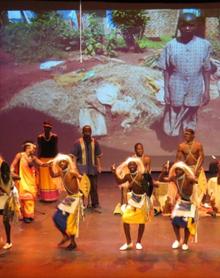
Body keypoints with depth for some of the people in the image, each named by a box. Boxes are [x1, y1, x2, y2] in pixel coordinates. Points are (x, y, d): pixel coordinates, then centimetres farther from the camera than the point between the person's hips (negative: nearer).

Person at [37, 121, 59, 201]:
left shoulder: (55, 137, -3)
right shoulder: (40, 137, -1)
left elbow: (56, 149, 2)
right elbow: (39, 149, 4)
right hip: (43, 159, 1)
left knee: (52, 178, 3)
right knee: (44, 179, 5)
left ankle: (53, 196, 12)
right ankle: (44, 196, 12)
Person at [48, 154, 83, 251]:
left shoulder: (72, 172, -21)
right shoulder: (61, 172, 3)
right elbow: (53, 175, 20)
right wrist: (50, 167, 4)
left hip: (75, 198, -8)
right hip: (68, 197, 8)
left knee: (70, 221, -2)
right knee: (57, 217, 9)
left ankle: (73, 242, 16)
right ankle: (65, 236, 27)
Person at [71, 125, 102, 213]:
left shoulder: (95, 142, 4)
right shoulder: (78, 142, -4)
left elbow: (98, 156, 7)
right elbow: (74, 156, -4)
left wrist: (99, 166, 1)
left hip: (92, 168, 2)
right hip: (82, 168, -2)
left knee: (94, 187, 6)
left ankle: (95, 205, 14)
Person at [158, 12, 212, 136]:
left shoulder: (205, 45, -6)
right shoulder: (171, 45, -7)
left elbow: (206, 70, 1)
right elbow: (166, 70, -1)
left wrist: (207, 90, 1)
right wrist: (166, 90, -3)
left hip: (195, 89, 1)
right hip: (176, 89, -1)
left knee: (190, 117, 15)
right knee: (173, 116, 9)